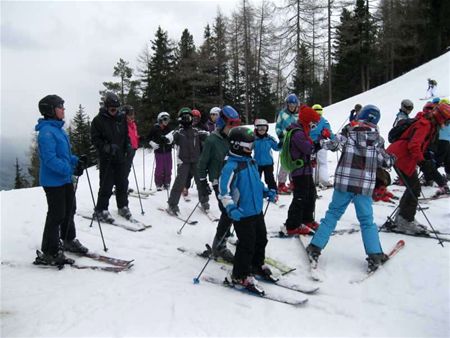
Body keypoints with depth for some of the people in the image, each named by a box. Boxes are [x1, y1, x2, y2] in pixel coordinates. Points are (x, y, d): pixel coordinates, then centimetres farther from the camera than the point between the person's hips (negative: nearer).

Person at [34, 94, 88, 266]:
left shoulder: (58, 128, 11)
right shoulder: (46, 132, -20)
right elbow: (50, 159, -27)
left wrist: (77, 160, 5)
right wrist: (71, 169, -29)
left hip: (65, 179, 10)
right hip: (53, 181, -10)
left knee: (69, 210, 21)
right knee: (57, 215, -2)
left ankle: (69, 240, 39)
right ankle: (49, 253, 10)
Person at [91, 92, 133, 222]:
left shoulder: (121, 118, 9)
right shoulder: (98, 120, -6)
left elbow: (126, 134, 20)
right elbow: (95, 139, -7)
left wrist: (128, 145, 1)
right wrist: (107, 147, -22)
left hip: (121, 157, 5)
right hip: (106, 159, -5)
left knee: (123, 183, 12)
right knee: (106, 186, -3)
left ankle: (123, 206, 27)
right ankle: (100, 210, 9)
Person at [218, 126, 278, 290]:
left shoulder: (251, 162, 10)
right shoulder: (231, 166, -19)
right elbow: (224, 190, -23)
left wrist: (267, 192, 12)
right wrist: (231, 208, -33)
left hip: (257, 210, 9)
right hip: (242, 214, -9)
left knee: (261, 239, 21)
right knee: (247, 245, -2)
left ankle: (257, 264, 43)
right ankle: (240, 276, 15)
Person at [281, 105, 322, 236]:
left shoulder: (302, 131, 15)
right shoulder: (298, 133, -20)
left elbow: (310, 146, 16)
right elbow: (307, 148, -25)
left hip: (305, 169, 11)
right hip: (300, 170, -11)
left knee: (311, 194, 20)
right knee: (300, 198, -7)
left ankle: (307, 220, 33)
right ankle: (291, 226, 0)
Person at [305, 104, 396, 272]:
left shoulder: (350, 130, 1)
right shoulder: (377, 138, 6)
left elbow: (333, 144, -9)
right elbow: (385, 161, 9)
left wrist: (321, 142, 8)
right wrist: (392, 159, 29)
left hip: (344, 182, 0)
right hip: (365, 185, 1)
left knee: (332, 214, 8)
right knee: (367, 220, 10)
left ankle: (315, 247, 8)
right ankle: (375, 255, 8)